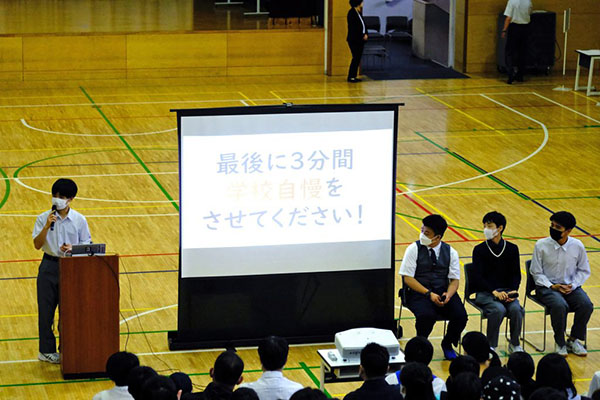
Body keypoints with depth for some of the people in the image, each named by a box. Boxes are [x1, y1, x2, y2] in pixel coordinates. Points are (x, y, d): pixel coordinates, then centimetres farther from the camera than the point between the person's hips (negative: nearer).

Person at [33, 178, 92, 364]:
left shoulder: (79, 220, -4)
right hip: (49, 266, 0)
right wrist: (47, 226, -23)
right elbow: (37, 245, -10)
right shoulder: (43, 218, -5)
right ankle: (47, 350, 15)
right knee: (46, 309, 4)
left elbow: (86, 244, 2)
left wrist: (72, 249, -18)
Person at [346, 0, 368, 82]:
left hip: (360, 40, 8)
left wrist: (365, 34, 0)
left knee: (358, 58, 7)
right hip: (354, 40, -8)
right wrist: (362, 36, -15)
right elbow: (353, 28, -17)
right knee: (356, 58, -9)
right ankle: (351, 77, -4)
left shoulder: (359, 12, 14)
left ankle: (354, 76, 11)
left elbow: (363, 25, 17)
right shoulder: (352, 13, -12)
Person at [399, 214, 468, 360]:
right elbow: (408, 278, -7)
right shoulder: (414, 249, -3)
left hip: (443, 291, 3)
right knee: (427, 315, -34)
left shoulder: (450, 252, 5)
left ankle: (447, 344, 8)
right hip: (418, 292, -3)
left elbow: (454, 280, 5)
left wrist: (448, 294, -18)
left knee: (460, 316, -24)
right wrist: (429, 294, -18)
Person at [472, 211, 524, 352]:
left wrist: (513, 291, -14)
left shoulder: (512, 249, 6)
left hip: (507, 291, 2)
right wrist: (494, 292, -20)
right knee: (498, 309, -32)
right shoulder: (479, 250, -2)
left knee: (516, 309, -28)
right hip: (485, 292, -2)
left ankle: (514, 344, -5)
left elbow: (516, 274, 6)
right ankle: (491, 346, -15)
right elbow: (478, 277, -7)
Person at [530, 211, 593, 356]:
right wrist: (552, 286, -16)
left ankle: (574, 340, -1)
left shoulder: (577, 246, -5)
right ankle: (560, 343, -11)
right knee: (560, 305, -34)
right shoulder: (541, 245, -10)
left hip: (570, 286, 3)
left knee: (586, 305, -25)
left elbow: (584, 271, 7)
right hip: (546, 286, -3)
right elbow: (536, 272, -4)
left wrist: (573, 285, -10)